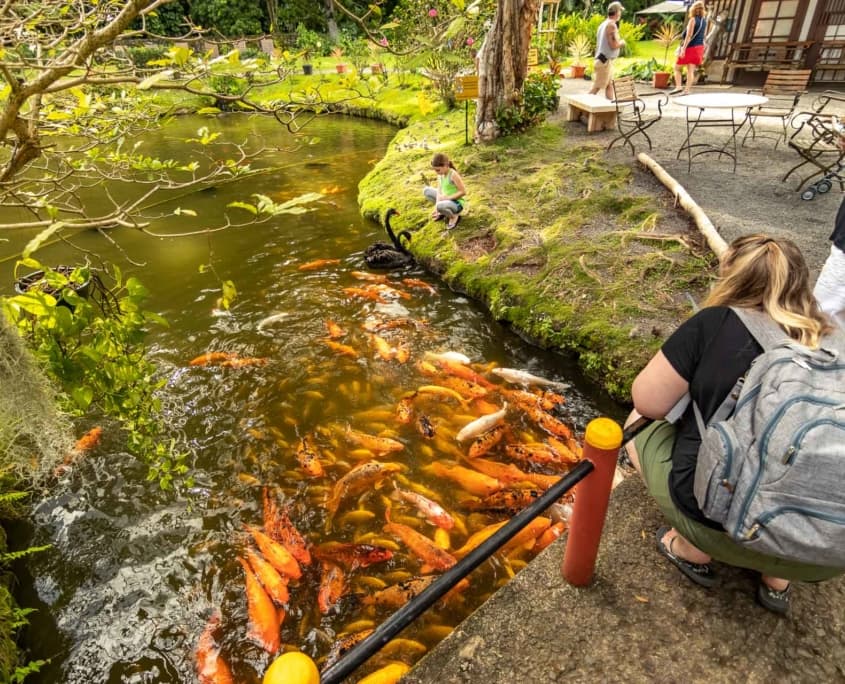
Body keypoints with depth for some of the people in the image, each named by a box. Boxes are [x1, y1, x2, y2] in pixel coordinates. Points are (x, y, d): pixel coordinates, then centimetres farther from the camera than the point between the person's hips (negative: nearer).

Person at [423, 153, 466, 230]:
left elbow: (463, 192, -25)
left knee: (440, 206, -39)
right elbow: (439, 191, -5)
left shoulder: (453, 175, -24)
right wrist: (436, 208, -17)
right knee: (426, 191, 6)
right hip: (446, 199, 8)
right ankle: (443, 212, 11)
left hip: (457, 203, -8)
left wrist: (448, 197, -23)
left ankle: (454, 216, -6)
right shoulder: (441, 174, -2)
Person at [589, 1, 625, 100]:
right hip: (605, 61, -10)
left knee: (610, 85, 9)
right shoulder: (611, 25, -14)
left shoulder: (603, 24, 15)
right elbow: (614, 45, -19)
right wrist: (622, 42, -2)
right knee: (597, 87, -8)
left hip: (602, 59, 10)